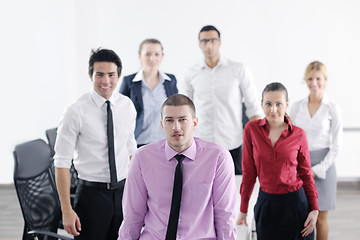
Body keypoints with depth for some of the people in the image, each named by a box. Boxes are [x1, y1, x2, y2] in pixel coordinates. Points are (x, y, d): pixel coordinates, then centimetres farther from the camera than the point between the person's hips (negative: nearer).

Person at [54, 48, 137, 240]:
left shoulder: (127, 105, 2)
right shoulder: (76, 112, -12)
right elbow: (62, 163, -12)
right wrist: (67, 211, -16)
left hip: (123, 191, 4)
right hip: (92, 193, -4)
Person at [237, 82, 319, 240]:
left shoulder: (298, 135, -4)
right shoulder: (251, 129, -4)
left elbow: (305, 173, 4)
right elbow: (248, 171, 1)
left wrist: (314, 209, -4)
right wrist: (243, 210, 3)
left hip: (295, 203, -1)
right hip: (266, 202, 1)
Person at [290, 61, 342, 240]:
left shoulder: (332, 109, -2)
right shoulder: (297, 107, 5)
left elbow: (336, 146, -2)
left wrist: (317, 170, -8)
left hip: (322, 165, -2)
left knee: (320, 219, 3)